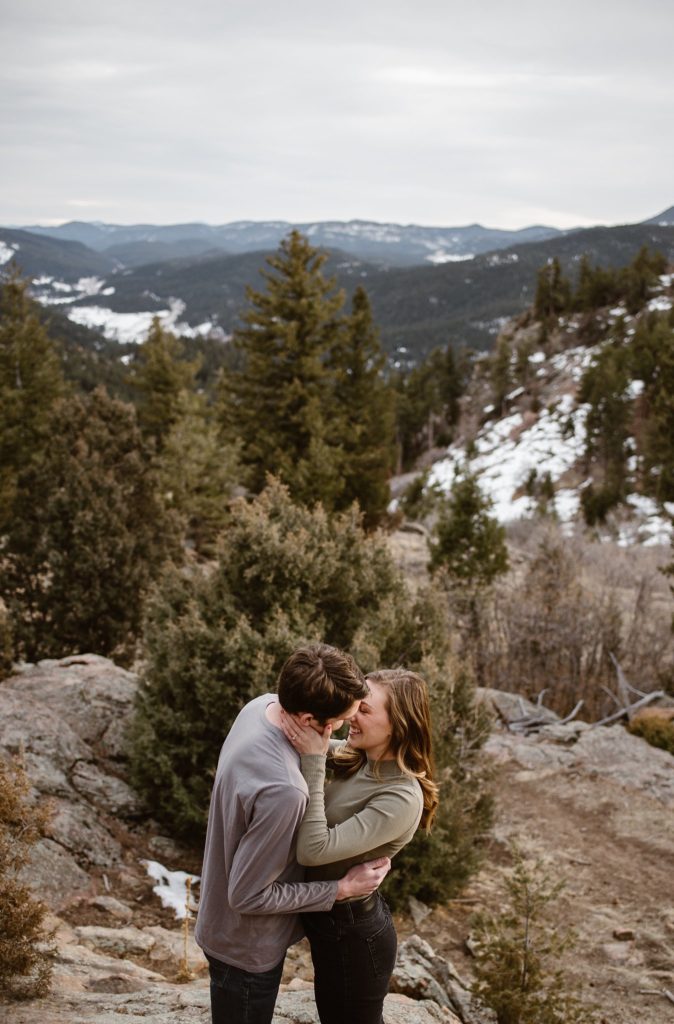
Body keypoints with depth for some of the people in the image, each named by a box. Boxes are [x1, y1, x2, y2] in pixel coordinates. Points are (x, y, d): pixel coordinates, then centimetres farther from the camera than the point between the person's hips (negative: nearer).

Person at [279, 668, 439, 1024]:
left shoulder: (401, 798, -29)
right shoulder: (353, 758, -6)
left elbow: (313, 850, -34)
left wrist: (313, 763, -33)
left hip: (353, 933, -7)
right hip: (329, 918, 8)